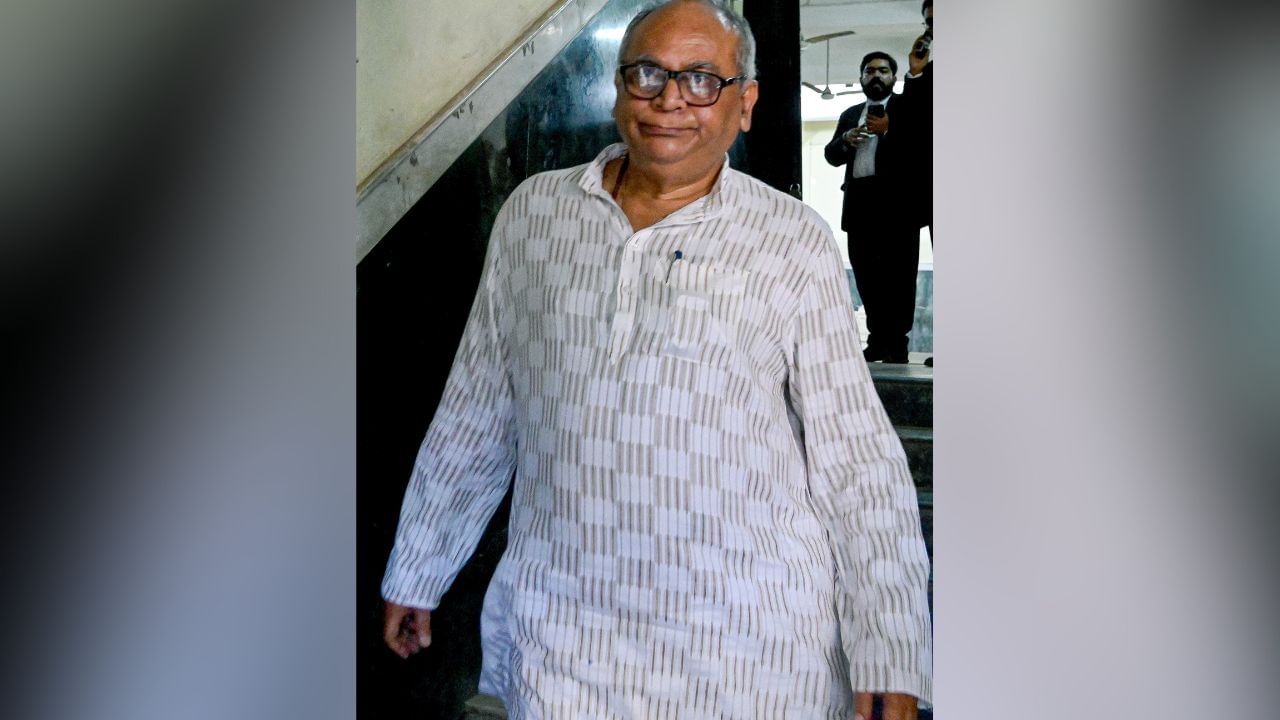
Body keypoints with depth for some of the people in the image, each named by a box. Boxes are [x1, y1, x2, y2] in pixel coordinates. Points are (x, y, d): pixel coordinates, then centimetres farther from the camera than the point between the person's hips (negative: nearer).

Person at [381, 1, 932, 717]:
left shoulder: (795, 243, -6)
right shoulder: (534, 211, 2)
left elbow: (856, 457, -5)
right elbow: (477, 412, 9)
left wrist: (890, 659, -9)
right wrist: (416, 570, 14)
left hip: (750, 635, -1)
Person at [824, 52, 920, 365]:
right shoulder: (850, 114, 23)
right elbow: (831, 155, 16)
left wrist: (888, 130, -17)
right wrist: (846, 140, -2)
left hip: (896, 202, -5)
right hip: (859, 203, 6)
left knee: (898, 276, -5)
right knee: (867, 276, 5)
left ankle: (897, 344, -5)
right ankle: (877, 340, 9)